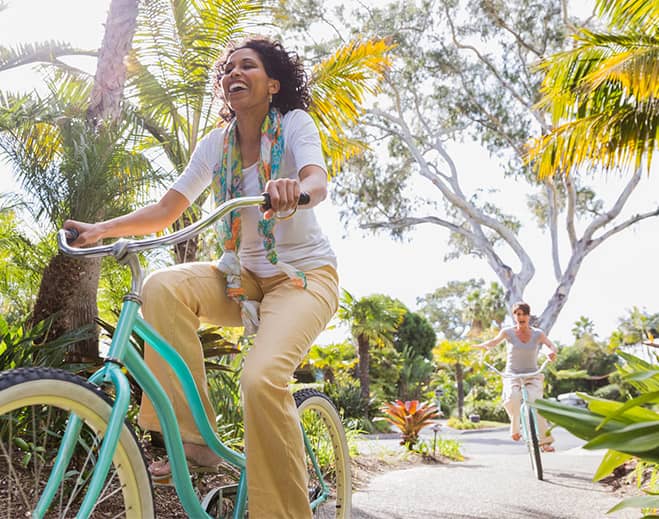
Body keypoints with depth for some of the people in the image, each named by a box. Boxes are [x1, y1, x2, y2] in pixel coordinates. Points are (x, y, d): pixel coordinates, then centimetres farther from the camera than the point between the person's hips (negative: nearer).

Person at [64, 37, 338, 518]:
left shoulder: (294, 125, -7)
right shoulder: (216, 144, 5)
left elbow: (318, 181, -27)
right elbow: (166, 210, 3)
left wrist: (292, 187, -51)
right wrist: (102, 228, -11)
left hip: (305, 274, -5)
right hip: (244, 275, 5)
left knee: (262, 378, -31)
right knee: (163, 286, -25)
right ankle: (194, 437, -17)